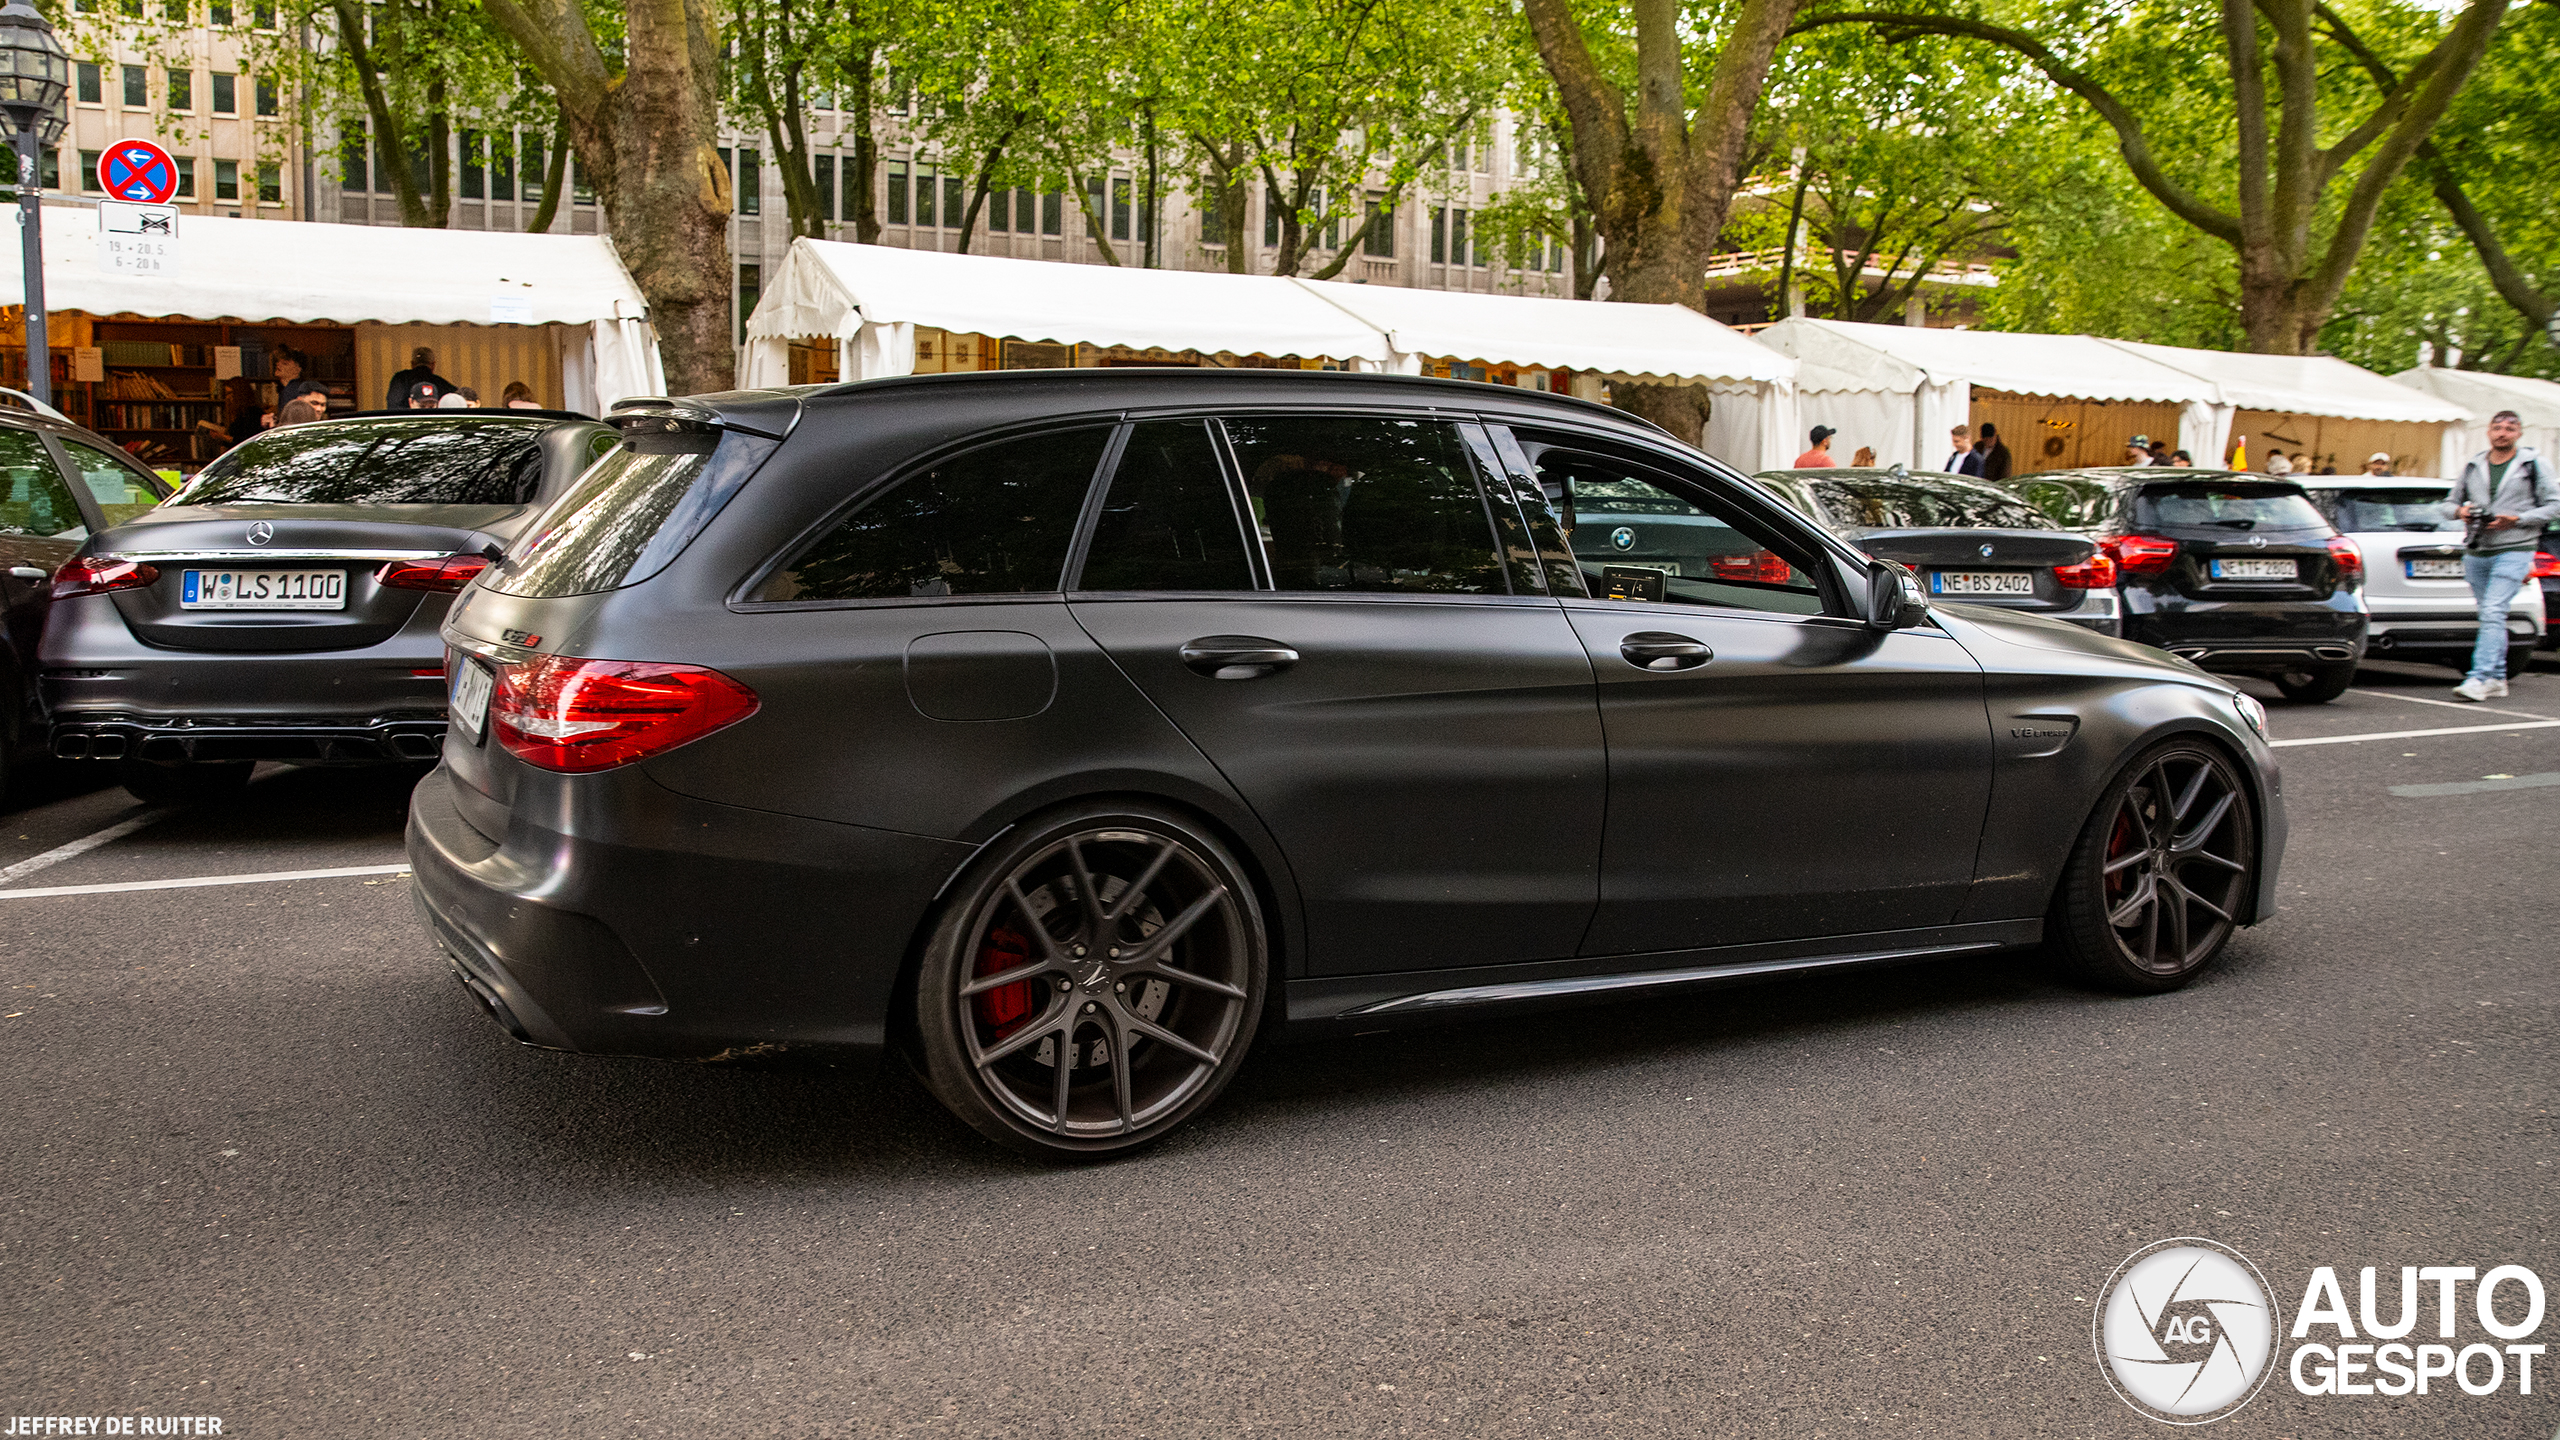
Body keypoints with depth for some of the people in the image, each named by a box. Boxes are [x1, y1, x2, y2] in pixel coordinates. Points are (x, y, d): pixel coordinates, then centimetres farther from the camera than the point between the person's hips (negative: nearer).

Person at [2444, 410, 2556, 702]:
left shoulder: (2533, 464, 1)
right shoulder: (2473, 466, 12)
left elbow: (2554, 505, 0)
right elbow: (2450, 502, 18)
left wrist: (2517, 519, -12)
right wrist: (2459, 511, -5)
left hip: (2513, 551, -5)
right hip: (2476, 553, 5)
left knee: (2493, 612, -17)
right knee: (2489, 616, 11)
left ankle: (2479, 678, -23)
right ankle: (2497, 679, 19)